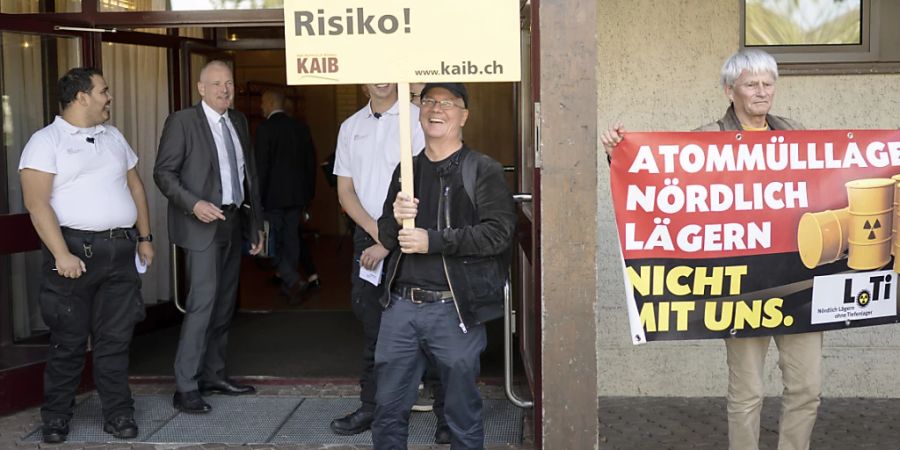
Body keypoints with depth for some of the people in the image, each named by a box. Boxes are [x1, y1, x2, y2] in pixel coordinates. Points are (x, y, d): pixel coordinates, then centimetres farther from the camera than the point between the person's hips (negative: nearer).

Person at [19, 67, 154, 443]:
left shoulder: (114, 137, 16)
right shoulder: (46, 141, -4)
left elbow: (135, 187, 21)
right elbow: (36, 202, -13)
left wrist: (144, 237, 14)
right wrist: (61, 254, -20)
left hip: (120, 251, 5)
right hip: (74, 250, -5)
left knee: (115, 338, 7)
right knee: (68, 340, 3)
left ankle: (118, 414, 15)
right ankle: (56, 418, 17)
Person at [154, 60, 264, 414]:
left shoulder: (239, 122, 13)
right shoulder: (182, 121, -6)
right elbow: (163, 172, -10)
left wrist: (256, 224, 14)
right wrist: (194, 204, -24)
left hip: (234, 223, 7)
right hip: (203, 224, -7)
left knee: (224, 304, 12)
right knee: (202, 302, -12)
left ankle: (213, 375, 23)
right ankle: (185, 388, -6)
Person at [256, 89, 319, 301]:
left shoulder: (265, 128, -12)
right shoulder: (301, 127, 6)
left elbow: (261, 165, -14)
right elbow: (311, 160, 9)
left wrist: (258, 197, -7)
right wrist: (309, 191, 17)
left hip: (274, 195, -5)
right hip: (298, 194, 6)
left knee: (274, 240, 4)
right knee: (291, 236, 13)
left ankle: (293, 280, -9)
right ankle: (288, 283, 20)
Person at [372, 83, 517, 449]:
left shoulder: (483, 171, -3)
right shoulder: (407, 170, 15)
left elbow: (499, 232, -15)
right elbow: (387, 238, 16)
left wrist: (434, 240, -17)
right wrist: (396, 219, -6)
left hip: (454, 308, -5)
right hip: (401, 305, 5)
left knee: (462, 413, 9)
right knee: (389, 409, 12)